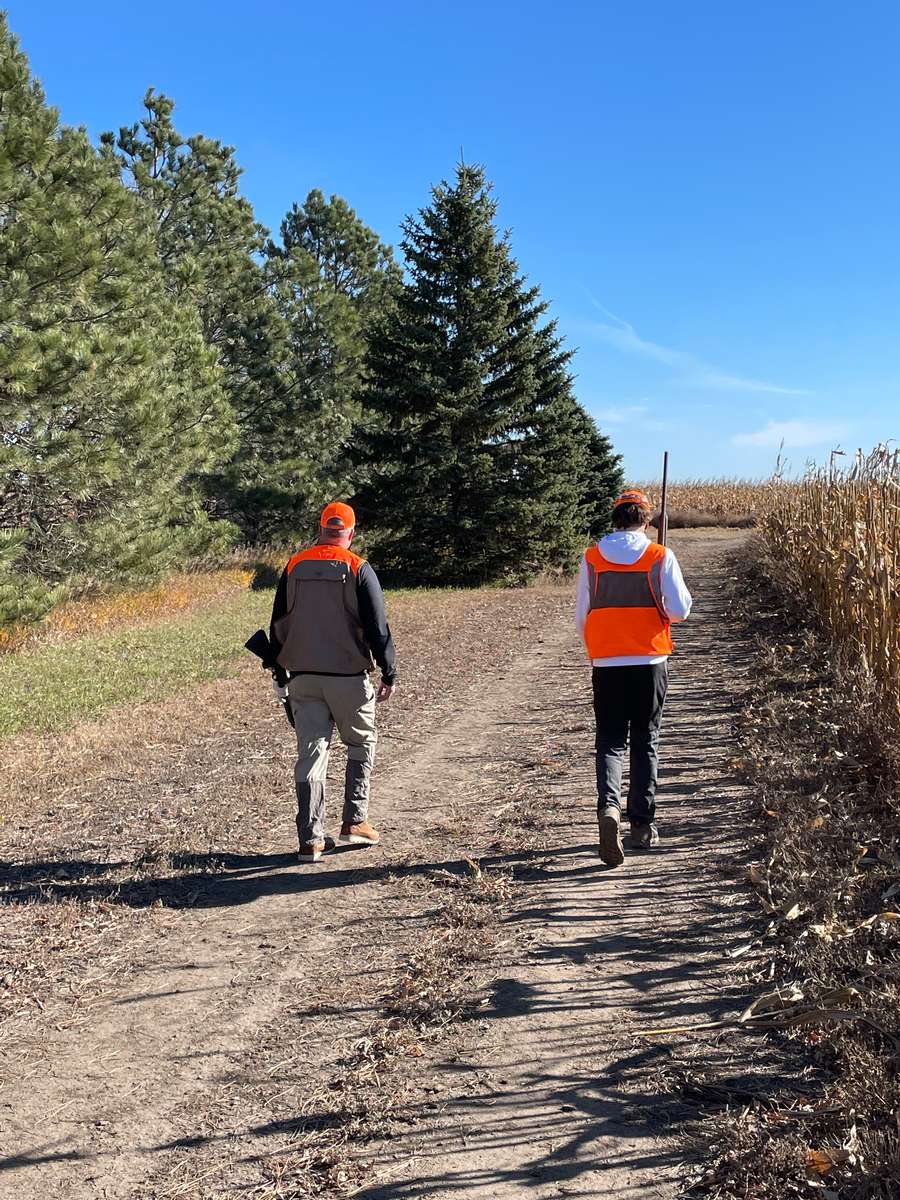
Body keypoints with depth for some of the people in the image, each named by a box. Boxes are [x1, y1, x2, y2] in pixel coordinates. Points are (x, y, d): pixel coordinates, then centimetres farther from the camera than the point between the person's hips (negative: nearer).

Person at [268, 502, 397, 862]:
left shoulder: (294, 567, 6)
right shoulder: (358, 569, -5)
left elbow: (277, 625, 10)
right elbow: (377, 627, -7)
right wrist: (389, 675, 0)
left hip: (302, 677, 3)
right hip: (348, 676, -3)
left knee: (310, 752, 5)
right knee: (361, 744, 17)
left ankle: (311, 839, 5)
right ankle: (355, 821, 14)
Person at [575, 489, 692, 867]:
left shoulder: (592, 558, 1)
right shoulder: (660, 557, -4)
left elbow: (581, 615, 5)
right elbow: (679, 611, -6)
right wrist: (681, 593, 17)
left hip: (606, 663, 0)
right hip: (650, 661, 0)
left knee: (610, 740, 8)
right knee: (645, 742, 12)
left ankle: (608, 806, -17)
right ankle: (642, 825, 16)